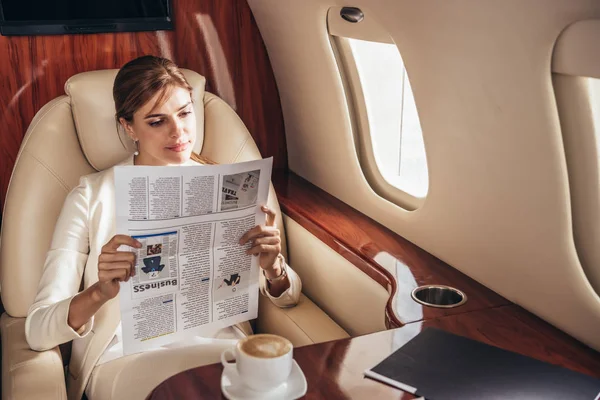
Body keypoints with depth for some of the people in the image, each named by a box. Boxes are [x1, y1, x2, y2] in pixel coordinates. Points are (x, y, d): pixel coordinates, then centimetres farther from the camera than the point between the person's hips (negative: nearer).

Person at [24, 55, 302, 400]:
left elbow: (289, 295, 10)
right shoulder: (91, 197, 3)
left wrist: (273, 267, -14)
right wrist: (100, 293, -26)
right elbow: (38, 330, -4)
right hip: (126, 357, -3)